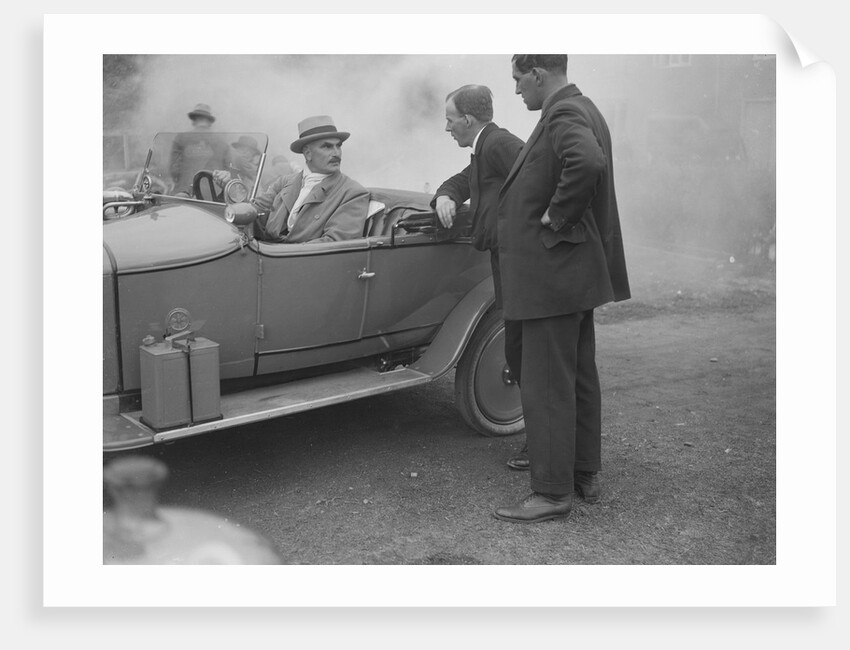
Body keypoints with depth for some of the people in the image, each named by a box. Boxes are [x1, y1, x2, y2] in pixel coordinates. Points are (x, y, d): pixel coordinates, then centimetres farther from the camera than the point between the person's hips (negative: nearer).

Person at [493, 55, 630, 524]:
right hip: (577, 270, 11)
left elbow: (588, 164, -37)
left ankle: (552, 493, 6)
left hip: (554, 273, -11)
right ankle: (585, 475, 29)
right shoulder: (582, 110, 16)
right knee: (579, 378, 17)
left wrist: (557, 217, -23)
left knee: (546, 387, -3)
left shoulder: (564, 114, -16)